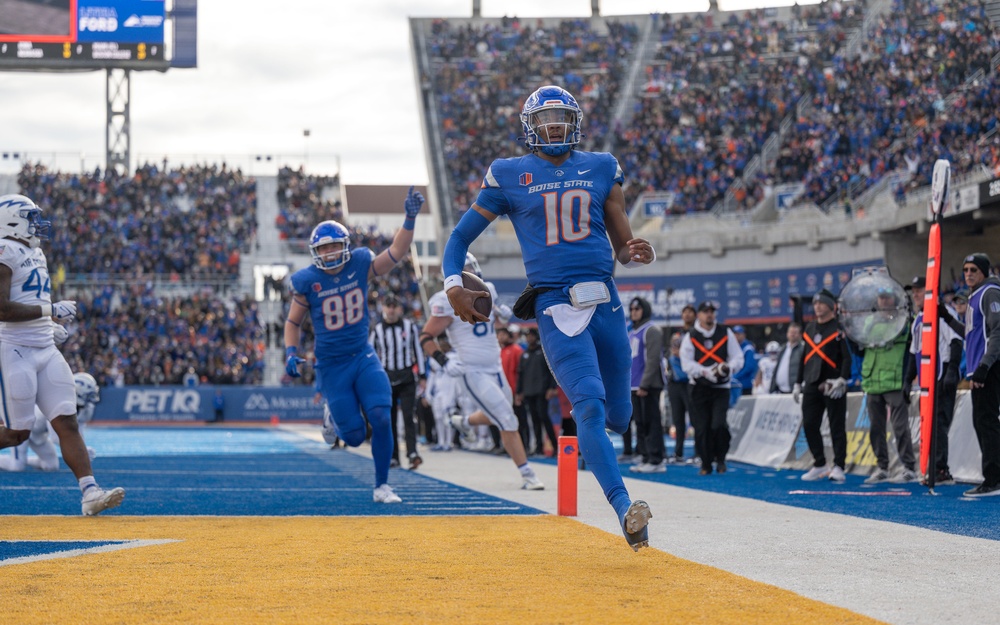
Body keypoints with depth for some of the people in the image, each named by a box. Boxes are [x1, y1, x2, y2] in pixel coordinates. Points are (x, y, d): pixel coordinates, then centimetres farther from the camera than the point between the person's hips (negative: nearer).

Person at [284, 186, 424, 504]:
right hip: (332, 366, -2)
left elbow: (396, 252, -12)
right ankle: (332, 421, 36)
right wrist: (291, 353, -12)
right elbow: (293, 322, 3)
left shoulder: (359, 265, -4)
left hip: (363, 357, 2)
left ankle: (382, 485, -1)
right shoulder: (307, 281, -9)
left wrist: (410, 219, -25)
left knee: (380, 418, -16)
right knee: (354, 436, -4)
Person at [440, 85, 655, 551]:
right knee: (591, 405, -21)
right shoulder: (509, 176, 7)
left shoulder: (601, 169, 15)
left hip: (606, 303, 4)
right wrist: (453, 286, -7)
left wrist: (635, 253, -8)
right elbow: (461, 236, 10)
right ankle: (624, 509, -27)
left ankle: (588, 425, 46)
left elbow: (622, 246, 17)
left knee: (617, 418, 9)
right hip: (556, 307, -4)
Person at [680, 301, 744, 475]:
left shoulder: (726, 333, 6)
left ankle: (720, 459, 6)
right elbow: (686, 363, -7)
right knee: (701, 427, -1)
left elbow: (738, 358, 4)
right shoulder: (690, 337, 2)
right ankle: (705, 464, 11)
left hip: (721, 388, 0)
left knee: (719, 425, -14)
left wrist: (728, 367, -17)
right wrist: (705, 372, -22)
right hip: (699, 387, 0)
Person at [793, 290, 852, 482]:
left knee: (837, 427, -3)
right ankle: (820, 465, 14)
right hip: (812, 386, 6)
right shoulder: (810, 329, 16)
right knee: (809, 425, 4)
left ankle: (839, 467, 1)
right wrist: (798, 383, 18)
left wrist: (842, 380, -20)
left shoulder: (838, 329, -4)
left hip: (832, 386, -6)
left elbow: (847, 357, -10)